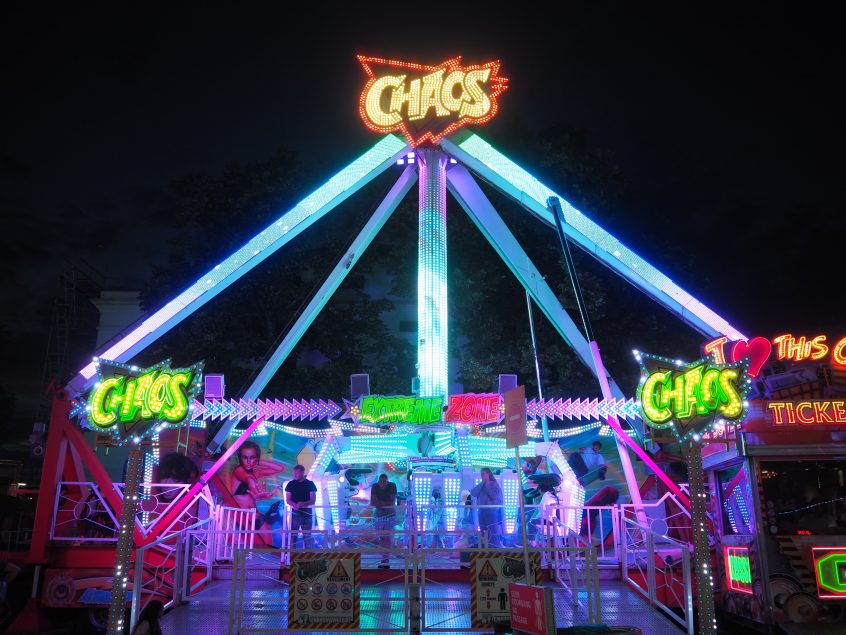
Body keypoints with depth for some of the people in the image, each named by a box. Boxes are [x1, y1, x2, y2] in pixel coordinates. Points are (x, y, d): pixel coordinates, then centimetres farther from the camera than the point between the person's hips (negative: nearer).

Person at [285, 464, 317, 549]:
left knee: (307, 536, 1)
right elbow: (287, 500, 4)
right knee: (293, 535, -3)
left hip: (307, 513, -1)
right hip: (295, 513, 1)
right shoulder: (291, 484, 5)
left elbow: (312, 501, -1)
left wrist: (303, 504, -20)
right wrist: (294, 504, -18)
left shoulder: (310, 484, 2)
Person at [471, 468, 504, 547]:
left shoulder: (494, 484, 0)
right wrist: (482, 483, -3)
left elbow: (494, 496, -15)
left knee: (493, 534, -11)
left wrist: (487, 486, -6)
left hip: (492, 512, -6)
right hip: (482, 512, 6)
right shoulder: (480, 486, 14)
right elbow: (473, 493, -2)